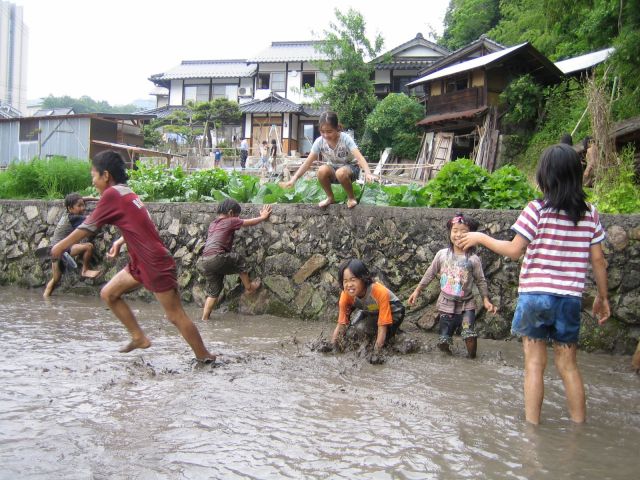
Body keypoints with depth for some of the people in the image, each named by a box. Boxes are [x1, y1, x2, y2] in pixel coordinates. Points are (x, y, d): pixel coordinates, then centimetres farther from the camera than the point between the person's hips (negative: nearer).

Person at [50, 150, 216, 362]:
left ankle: (204, 356, 6)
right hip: (140, 262, 9)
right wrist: (120, 241, 16)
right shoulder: (127, 193, 12)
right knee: (109, 294, 12)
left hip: (156, 264, -9)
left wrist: (61, 246, 6)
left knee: (175, 315, -3)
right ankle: (139, 337, 18)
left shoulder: (112, 194, -13)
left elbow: (87, 227, -6)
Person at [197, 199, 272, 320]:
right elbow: (250, 222, 15)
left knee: (213, 292, 16)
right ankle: (249, 287, 29)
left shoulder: (212, 224, 24)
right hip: (216, 258, -7)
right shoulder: (230, 221, 4)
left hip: (203, 262, 7)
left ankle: (204, 318, 13)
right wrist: (263, 217, 33)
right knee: (239, 260, 18)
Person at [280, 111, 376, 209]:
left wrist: (368, 173, -56)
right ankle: (330, 198, -4)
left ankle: (351, 197, -9)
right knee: (322, 171, -31)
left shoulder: (345, 139, -26)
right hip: (333, 169, 3)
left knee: (341, 173, -39)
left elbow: (359, 157, -38)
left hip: (350, 167, -3)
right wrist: (294, 179, -25)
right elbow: (308, 162, -15)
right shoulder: (319, 141, -16)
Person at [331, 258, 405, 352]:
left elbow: (382, 329, -35)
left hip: (392, 311, -4)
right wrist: (334, 343, -33)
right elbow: (341, 325, -20)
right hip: (368, 312, 5)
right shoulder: (346, 295, -26)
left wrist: (376, 353, -39)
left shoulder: (380, 292, -38)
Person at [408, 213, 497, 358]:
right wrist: (417, 291, 8)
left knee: (469, 334, -21)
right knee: (443, 342, 1)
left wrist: (486, 300, -7)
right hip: (446, 304, 1)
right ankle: (447, 352, 34)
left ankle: (472, 357, 4)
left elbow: (481, 281, 1)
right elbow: (430, 274, 6)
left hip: (466, 304, -1)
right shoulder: (442, 254, -4)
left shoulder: (473, 259, -7)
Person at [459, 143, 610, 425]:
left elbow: (514, 251, -9)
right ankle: (579, 426, 19)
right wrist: (602, 297, 15)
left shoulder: (537, 210, -10)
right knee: (568, 365, 14)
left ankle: (532, 426, 7)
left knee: (534, 364, 4)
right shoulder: (590, 214, 2)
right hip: (570, 297, 4)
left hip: (535, 293, -3)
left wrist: (481, 238, 5)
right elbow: (598, 260, 5)